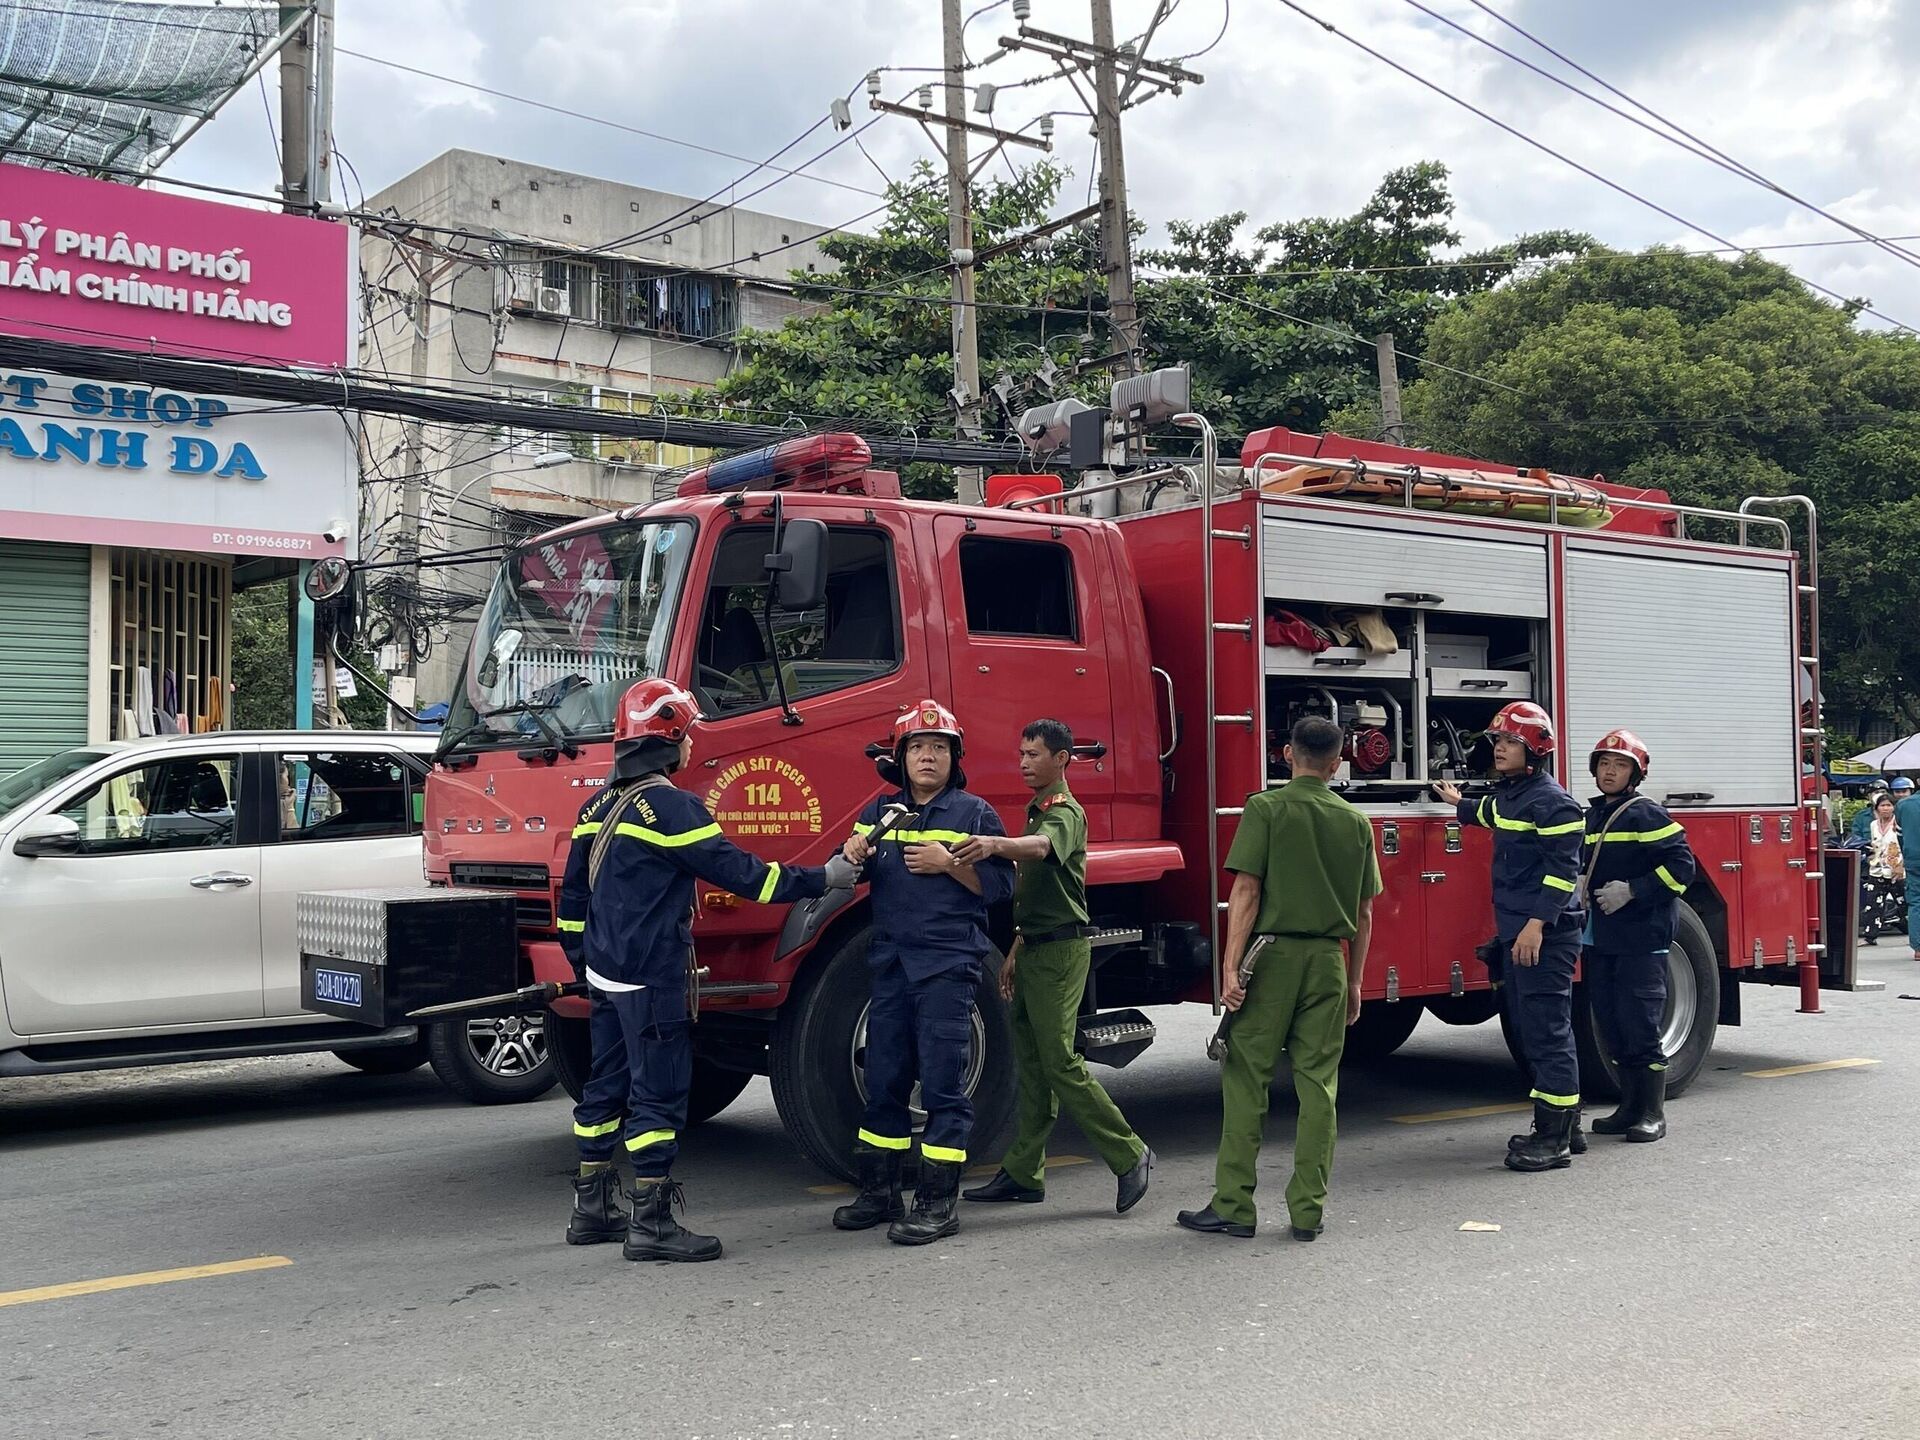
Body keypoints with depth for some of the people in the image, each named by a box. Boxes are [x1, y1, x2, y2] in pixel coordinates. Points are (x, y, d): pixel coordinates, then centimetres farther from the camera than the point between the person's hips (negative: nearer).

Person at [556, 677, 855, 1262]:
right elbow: (737, 871, -16)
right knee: (659, 1093, -4)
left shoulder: (598, 808, 12)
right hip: (652, 979, -9)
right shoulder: (668, 806, -16)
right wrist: (822, 879, -8)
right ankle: (651, 1224, -2)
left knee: (607, 1085, 16)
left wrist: (583, 963, 27)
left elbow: (572, 899, 18)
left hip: (604, 974, 9)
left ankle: (592, 1209, 23)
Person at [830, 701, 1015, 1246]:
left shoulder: (975, 813, 0)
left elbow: (999, 885, -5)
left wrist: (948, 862, -17)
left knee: (943, 1084, -4)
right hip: (892, 962, 5)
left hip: (948, 965, -5)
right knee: (884, 1080, 10)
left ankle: (939, 1202, 2)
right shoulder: (880, 811, 12)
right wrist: (852, 855, -3)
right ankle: (880, 1191, 21)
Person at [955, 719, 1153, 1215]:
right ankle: (1023, 1173, 16)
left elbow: (1041, 847, -37)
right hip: (1035, 949, 10)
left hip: (1060, 951, -10)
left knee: (1059, 1062, -10)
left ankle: (1129, 1154, -1)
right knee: (1031, 1063, 11)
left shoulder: (1066, 813, -12)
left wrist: (996, 844, -57)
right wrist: (1016, 952, 21)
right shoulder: (1036, 812, 19)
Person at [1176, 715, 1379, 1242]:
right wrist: (1354, 982, 20)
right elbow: (1364, 915, 12)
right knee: (1317, 1085, 7)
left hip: (1273, 955, -3)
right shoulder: (1356, 823, 9)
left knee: (1246, 1079, 2)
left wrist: (1231, 967, -10)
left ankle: (1233, 1205, 3)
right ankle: (1308, 1210, 10)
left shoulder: (1265, 809, -3)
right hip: (1328, 961, 4)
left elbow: (1246, 892, -10)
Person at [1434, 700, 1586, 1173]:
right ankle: (1564, 1126, 23)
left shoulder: (1551, 801, -14)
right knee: (1534, 1031, 14)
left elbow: (1563, 869, -20)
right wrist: (1459, 804, 58)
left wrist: (1538, 924, -25)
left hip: (1546, 936, -10)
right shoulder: (1508, 794, 16)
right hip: (1518, 933, 10)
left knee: (1547, 1032, -8)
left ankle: (1555, 1139, -4)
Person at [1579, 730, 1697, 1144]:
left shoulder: (1647, 814, -8)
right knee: (1613, 1027, 11)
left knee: (1641, 1027, -5)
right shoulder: (1591, 815, 15)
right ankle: (1630, 1107, 20)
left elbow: (1681, 865, -14)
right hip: (1600, 938, 8)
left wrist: (1632, 891, -18)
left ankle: (1654, 1114, 4)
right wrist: (1580, 884, 8)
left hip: (1641, 939, -8)